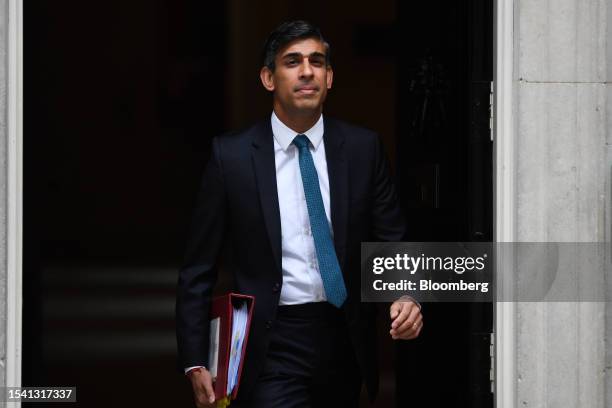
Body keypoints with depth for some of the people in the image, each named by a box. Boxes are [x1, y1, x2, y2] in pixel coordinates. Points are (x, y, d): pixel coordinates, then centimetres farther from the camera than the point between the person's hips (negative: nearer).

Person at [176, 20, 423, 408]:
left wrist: (406, 296, -17)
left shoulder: (363, 148, 2)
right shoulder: (232, 155, -4)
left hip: (344, 341, 3)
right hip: (272, 345, -3)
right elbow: (198, 270, -2)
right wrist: (196, 364, -7)